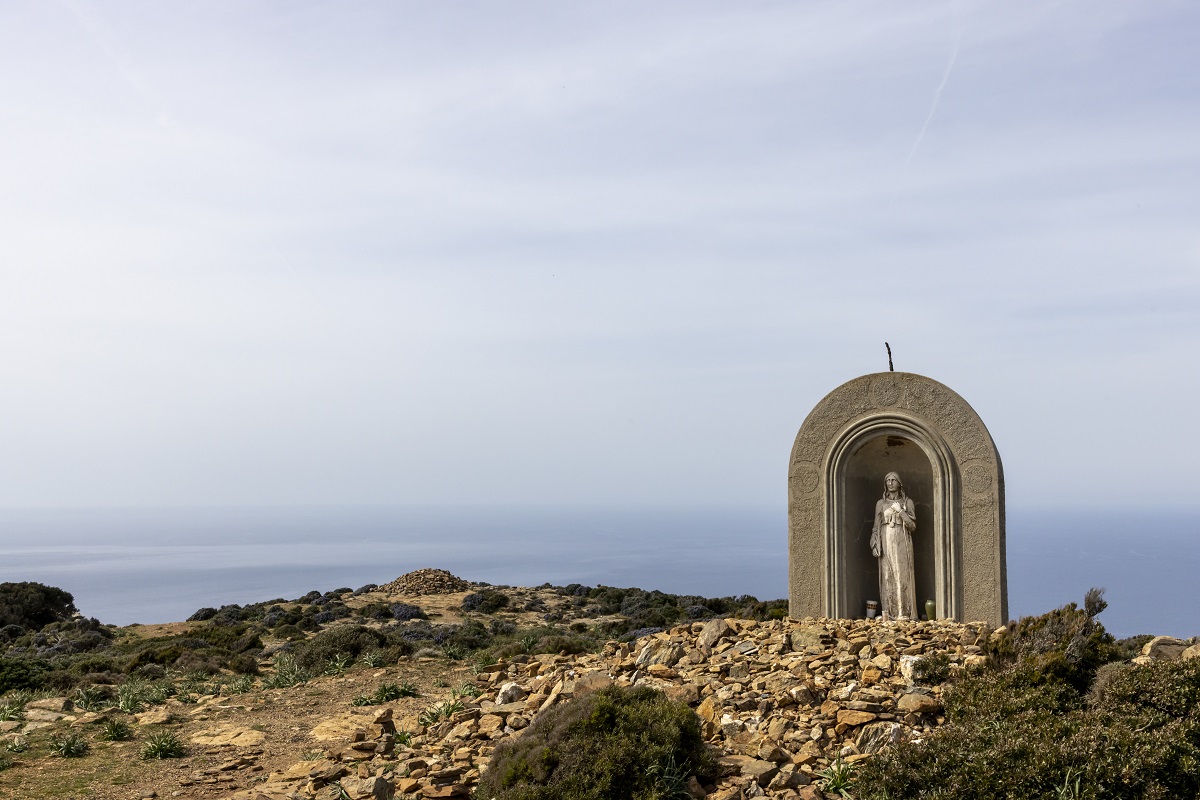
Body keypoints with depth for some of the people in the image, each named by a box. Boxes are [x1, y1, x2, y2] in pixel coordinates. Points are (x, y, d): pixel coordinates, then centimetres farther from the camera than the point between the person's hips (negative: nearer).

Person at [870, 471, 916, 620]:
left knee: (903, 575, -5)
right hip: (886, 544, 1)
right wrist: (875, 545, -1)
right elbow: (876, 527, 9)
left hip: (902, 543, -1)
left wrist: (901, 511, -9)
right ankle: (888, 613, -1)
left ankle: (904, 612, -2)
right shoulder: (880, 503, 10)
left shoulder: (907, 502, 6)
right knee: (887, 577, -2)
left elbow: (913, 526, 1)